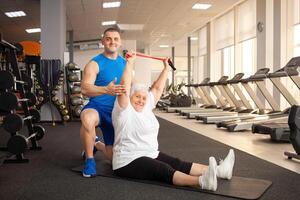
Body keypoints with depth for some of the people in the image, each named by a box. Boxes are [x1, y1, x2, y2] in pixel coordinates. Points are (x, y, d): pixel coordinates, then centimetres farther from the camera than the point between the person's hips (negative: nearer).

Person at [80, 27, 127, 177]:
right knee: (88, 119, -43)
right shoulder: (95, 64, -9)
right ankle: (89, 159, -16)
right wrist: (106, 90, -39)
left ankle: (96, 145, 43)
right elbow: (85, 89, -23)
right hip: (97, 106, -4)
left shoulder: (125, 64, 7)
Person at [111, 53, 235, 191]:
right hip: (129, 161, -9)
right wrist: (130, 62, -23)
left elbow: (157, 88, 16)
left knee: (178, 164, -8)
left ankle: (217, 170, -19)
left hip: (151, 154, 9)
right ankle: (201, 181, -51)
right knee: (164, 170, -30)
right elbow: (125, 86, -23)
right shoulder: (124, 110, -10)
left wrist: (166, 68, 17)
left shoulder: (146, 107, 11)